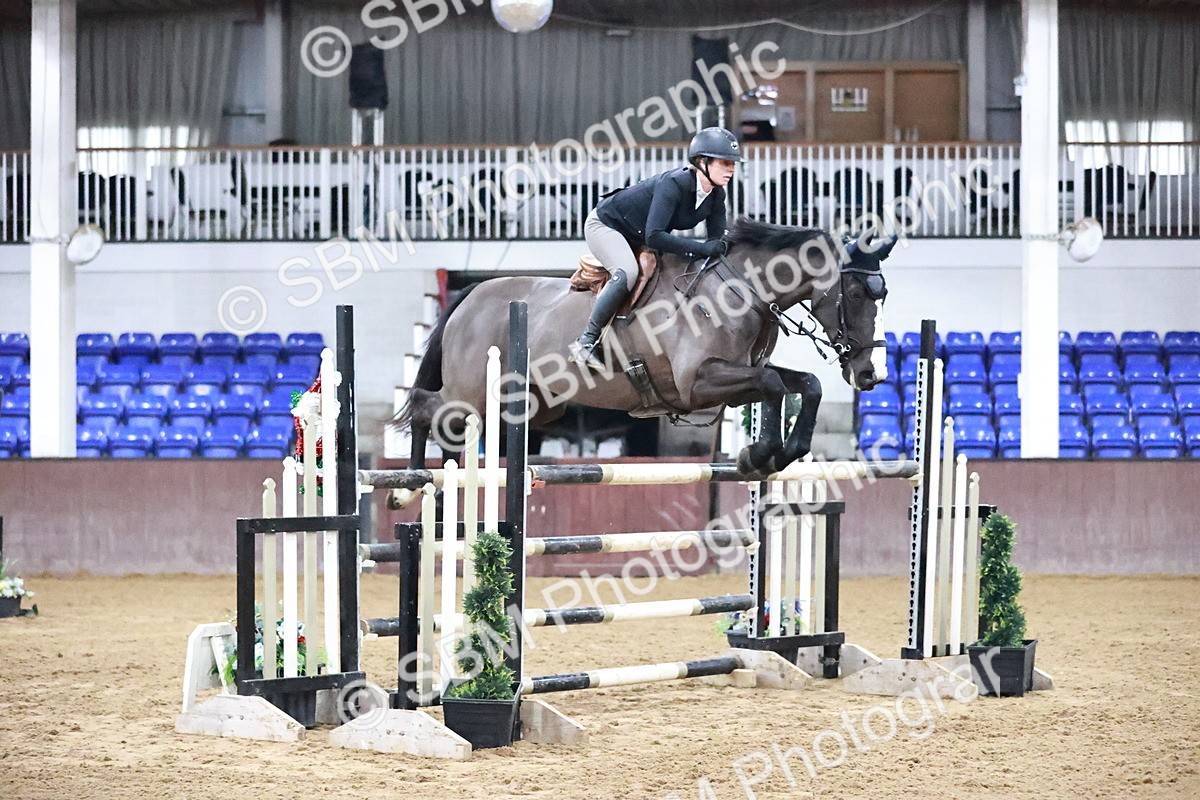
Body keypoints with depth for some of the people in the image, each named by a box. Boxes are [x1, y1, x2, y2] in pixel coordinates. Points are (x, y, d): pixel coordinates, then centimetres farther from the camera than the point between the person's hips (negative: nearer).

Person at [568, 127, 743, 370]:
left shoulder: (716, 195, -12)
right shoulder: (673, 184, -35)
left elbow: (718, 239, -4)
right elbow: (654, 237, -42)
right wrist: (702, 249, -43)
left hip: (637, 238, 9)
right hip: (606, 224, -9)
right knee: (627, 273, -32)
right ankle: (586, 342, -25)